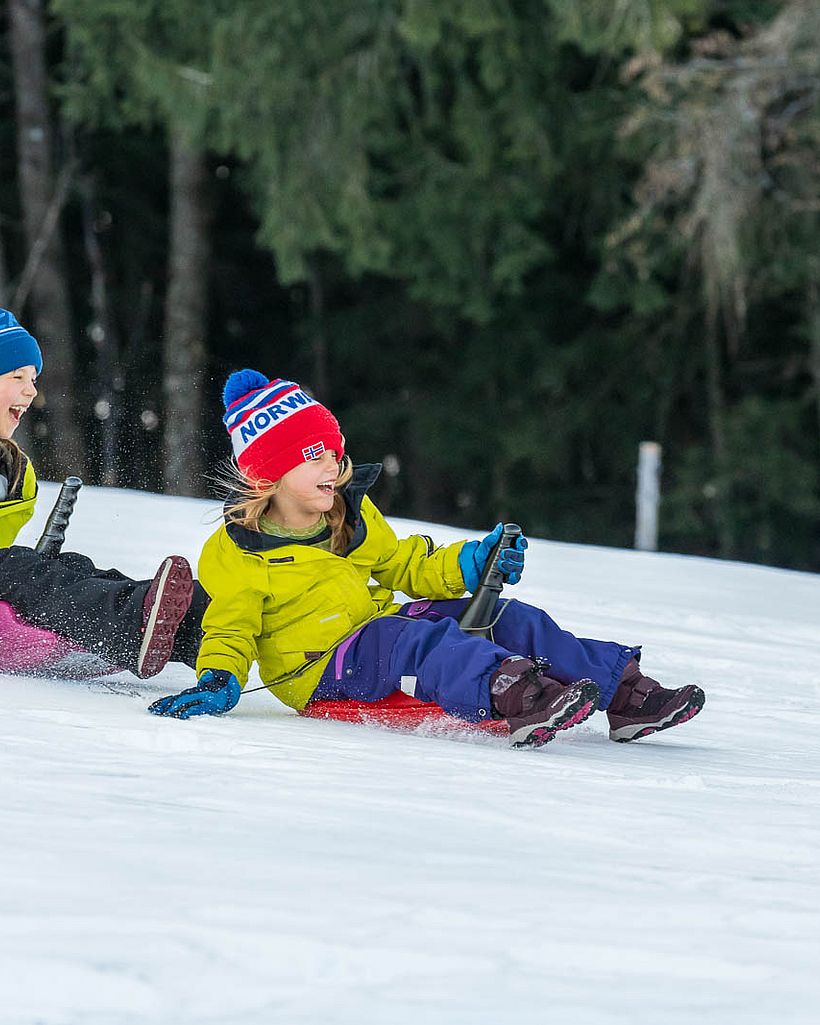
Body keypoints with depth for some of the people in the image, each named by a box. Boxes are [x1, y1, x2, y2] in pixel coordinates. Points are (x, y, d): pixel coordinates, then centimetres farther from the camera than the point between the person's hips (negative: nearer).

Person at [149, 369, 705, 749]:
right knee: (422, 639, -37)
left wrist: (467, 565, 5)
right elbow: (230, 630, -3)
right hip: (320, 672, -7)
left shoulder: (354, 516, 13)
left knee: (509, 620, -9)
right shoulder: (236, 553, -5)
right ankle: (511, 694, -63)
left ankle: (624, 691, -15)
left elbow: (403, 566, 22)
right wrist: (218, 682, -24)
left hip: (383, 630, 7)